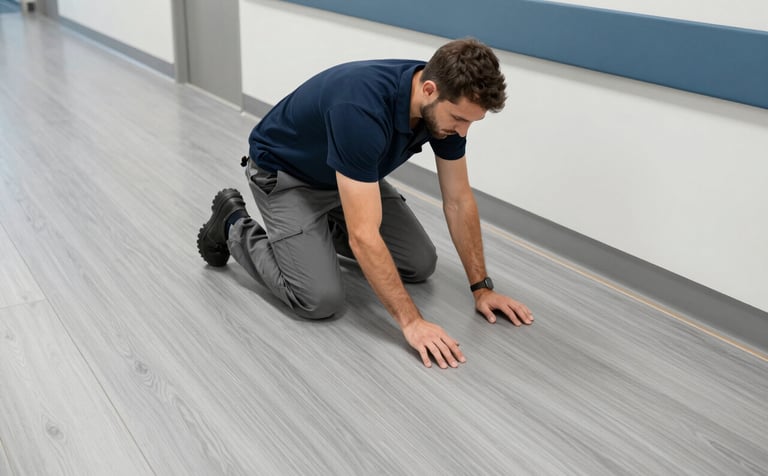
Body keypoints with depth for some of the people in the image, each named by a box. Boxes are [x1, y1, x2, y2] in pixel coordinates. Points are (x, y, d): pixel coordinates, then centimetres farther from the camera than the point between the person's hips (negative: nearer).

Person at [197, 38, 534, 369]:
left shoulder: (445, 104, -18)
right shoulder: (362, 109, -41)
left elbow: (458, 201, -8)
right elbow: (364, 234, -41)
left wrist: (481, 287, -7)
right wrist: (411, 321, -38)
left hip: (351, 177, 7)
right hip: (285, 173, -7)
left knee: (419, 264, 2)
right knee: (320, 298, -19)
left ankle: (325, 230, 23)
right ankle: (234, 227, 6)